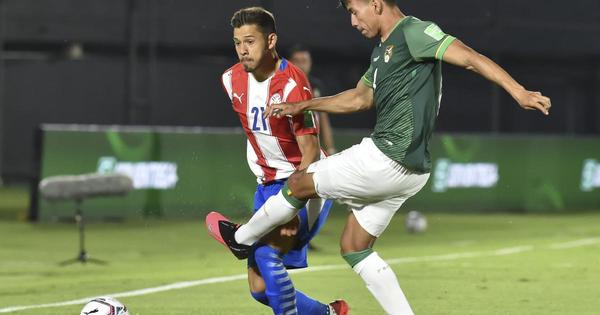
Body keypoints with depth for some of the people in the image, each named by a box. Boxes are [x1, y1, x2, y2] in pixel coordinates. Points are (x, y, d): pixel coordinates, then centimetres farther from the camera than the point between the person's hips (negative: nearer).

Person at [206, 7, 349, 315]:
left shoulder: (292, 85, -22)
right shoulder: (232, 80, 0)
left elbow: (310, 153, -23)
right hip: (268, 183, 8)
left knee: (267, 254, -28)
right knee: (259, 287, 3)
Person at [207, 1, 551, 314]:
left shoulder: (414, 32, -11)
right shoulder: (383, 50, 19)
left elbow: (470, 57, -20)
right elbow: (359, 98, 32)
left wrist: (519, 92, -31)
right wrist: (302, 106, 33)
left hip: (389, 159, -10)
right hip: (405, 170, 10)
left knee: (300, 183, 7)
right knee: (354, 247, 14)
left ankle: (241, 237, 29)